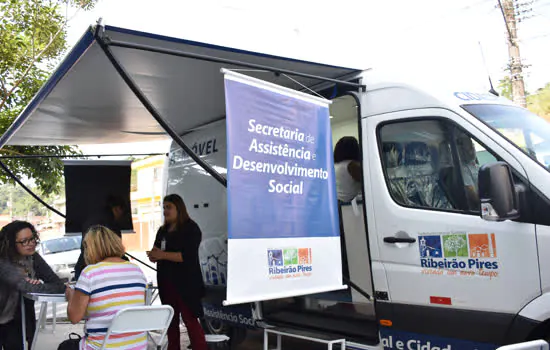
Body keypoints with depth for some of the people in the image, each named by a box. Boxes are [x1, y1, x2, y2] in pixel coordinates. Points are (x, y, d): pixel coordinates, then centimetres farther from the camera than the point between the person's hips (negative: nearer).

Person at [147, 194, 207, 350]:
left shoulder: (191, 228, -7)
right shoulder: (163, 230, 14)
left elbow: (188, 256, -18)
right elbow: (157, 254, 16)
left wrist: (163, 255, -21)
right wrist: (153, 255, -8)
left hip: (186, 283, -7)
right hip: (166, 282, 7)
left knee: (190, 320, -8)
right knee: (171, 320, 12)